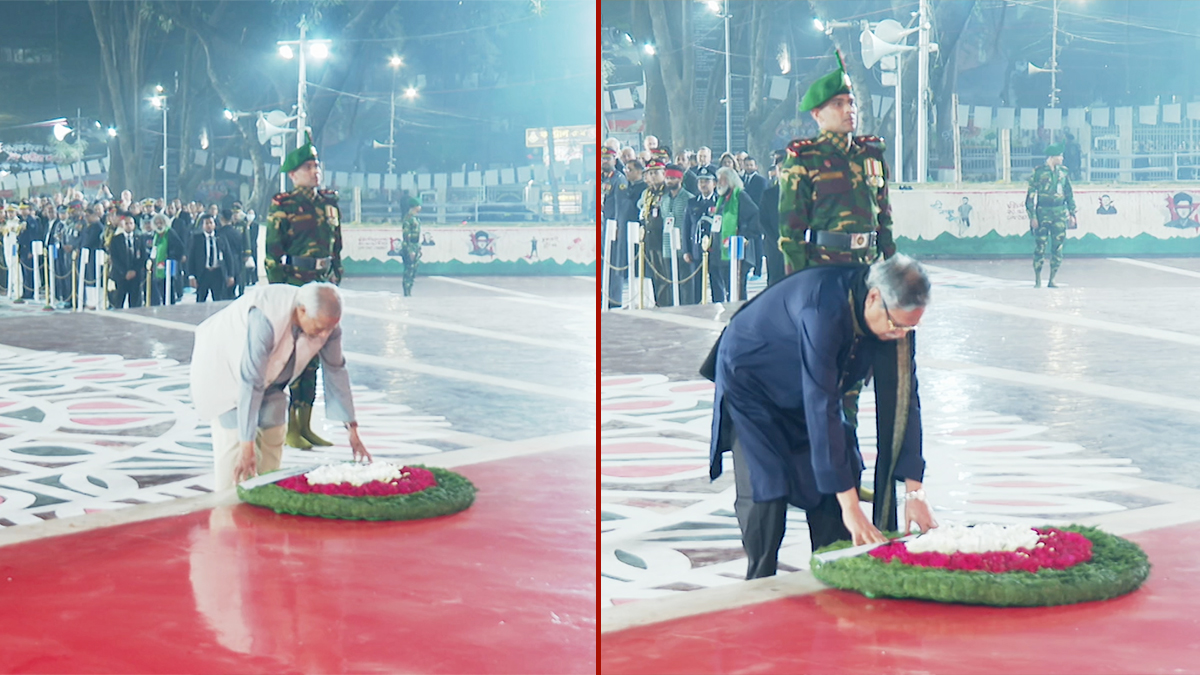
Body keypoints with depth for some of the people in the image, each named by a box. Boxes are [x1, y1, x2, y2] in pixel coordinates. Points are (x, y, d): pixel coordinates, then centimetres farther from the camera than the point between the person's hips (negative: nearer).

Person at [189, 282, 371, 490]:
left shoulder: (327, 320, -21)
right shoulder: (266, 318, -41)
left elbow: (335, 372, -8)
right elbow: (250, 382, -38)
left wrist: (353, 431, -6)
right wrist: (247, 447, -36)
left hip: (269, 375, 6)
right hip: (223, 366, -6)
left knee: (273, 438, -1)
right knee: (234, 440, -15)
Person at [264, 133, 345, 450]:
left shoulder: (329, 202, 11)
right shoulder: (282, 206, -7)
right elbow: (273, 254, -8)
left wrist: (336, 282, 12)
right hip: (295, 285, -6)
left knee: (313, 353, 10)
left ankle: (305, 425, 17)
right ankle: (289, 428, 3)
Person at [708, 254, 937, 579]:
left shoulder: (896, 314, -20)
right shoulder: (824, 310, -41)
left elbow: (902, 399, -14)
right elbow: (821, 408, -42)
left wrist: (915, 492, -19)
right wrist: (850, 506, -43)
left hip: (808, 389, 6)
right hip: (750, 381, -6)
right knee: (766, 489, -17)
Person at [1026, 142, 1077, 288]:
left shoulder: (1063, 172, 10)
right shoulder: (1038, 173, -2)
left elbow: (1069, 194, 16)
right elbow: (1030, 196, -3)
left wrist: (1072, 213, 10)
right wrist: (1032, 216, -9)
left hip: (1060, 213, 4)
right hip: (1042, 212, -4)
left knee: (1057, 248, 2)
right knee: (1040, 247, -3)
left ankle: (1052, 280, 10)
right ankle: (1037, 280, 6)